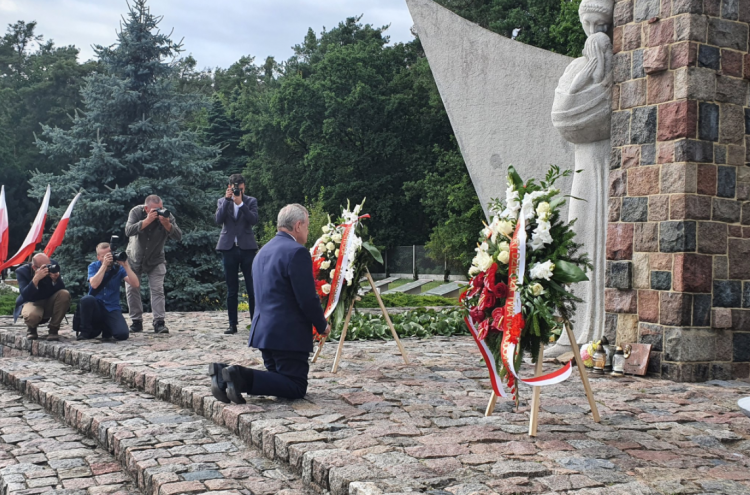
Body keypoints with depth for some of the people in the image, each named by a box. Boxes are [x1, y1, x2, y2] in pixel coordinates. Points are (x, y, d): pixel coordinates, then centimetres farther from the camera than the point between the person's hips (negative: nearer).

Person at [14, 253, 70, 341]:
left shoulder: (52, 265, -10)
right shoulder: (22, 271, -16)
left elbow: (61, 289, -11)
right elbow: (25, 295, -28)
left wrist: (55, 279, -33)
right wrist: (36, 278, -41)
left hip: (50, 303, 4)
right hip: (32, 303, -4)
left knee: (65, 294, -28)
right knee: (32, 315, -40)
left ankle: (53, 329, -12)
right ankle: (31, 328, 3)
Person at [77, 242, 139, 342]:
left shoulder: (119, 268, 0)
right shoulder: (93, 266, 1)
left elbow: (136, 285, -13)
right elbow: (94, 284, -19)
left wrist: (126, 265, -19)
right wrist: (104, 265, -21)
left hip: (112, 309, 0)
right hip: (96, 308, 0)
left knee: (123, 334, -26)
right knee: (87, 299, -35)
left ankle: (106, 330, 12)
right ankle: (85, 331, -10)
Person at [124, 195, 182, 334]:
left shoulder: (167, 215, -18)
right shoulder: (136, 212, -19)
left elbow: (178, 236, -27)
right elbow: (128, 231, -35)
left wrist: (167, 224, -43)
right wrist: (147, 220, -44)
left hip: (155, 261, 0)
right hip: (134, 258, 1)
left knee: (157, 290, -10)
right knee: (131, 289, 0)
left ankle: (159, 322, -10)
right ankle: (136, 322, 9)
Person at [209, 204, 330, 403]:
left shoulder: (263, 251, 17)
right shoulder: (297, 252, -14)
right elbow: (308, 299, -17)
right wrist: (322, 326, 1)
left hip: (263, 329, 9)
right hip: (288, 334, -9)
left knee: (278, 381, 16)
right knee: (297, 387, -2)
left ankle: (226, 375, -3)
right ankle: (241, 377, -20)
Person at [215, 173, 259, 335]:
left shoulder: (251, 201, 6)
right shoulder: (222, 201, 9)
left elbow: (254, 220, -10)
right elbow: (219, 220, -7)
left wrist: (240, 203, -16)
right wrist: (227, 200, -12)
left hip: (247, 248, -1)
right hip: (229, 248, 1)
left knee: (252, 288, -2)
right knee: (231, 289, 5)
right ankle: (232, 324, 10)